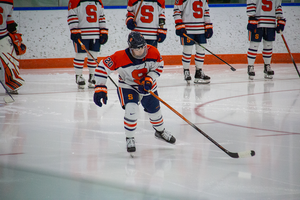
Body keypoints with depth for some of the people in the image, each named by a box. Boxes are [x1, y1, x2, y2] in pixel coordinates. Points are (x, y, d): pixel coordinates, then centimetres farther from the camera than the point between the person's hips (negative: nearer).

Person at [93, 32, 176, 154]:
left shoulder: (153, 52, -23)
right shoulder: (120, 57, -33)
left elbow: (158, 67, -7)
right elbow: (103, 67, -25)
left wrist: (149, 80, -23)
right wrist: (100, 88, -28)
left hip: (147, 84, 4)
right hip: (127, 85, -4)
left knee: (154, 110, 17)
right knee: (131, 110, -23)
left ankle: (160, 131, 47)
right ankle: (130, 139, -1)